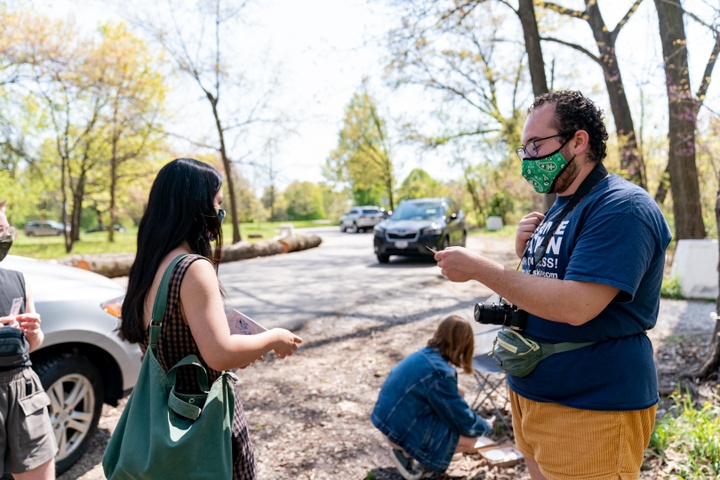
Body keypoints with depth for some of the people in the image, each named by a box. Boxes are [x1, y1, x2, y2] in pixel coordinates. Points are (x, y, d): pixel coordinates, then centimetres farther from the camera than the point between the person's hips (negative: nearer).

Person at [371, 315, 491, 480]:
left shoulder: (425, 354, 0)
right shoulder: (440, 373, -25)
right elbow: (464, 422, -12)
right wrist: (483, 426, 7)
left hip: (390, 420, 9)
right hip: (400, 432, -8)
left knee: (457, 394, 13)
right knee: (470, 440, 1)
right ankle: (406, 452, 0)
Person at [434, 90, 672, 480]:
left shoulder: (621, 207, -18)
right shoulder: (558, 208, 11)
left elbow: (575, 306, -29)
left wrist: (479, 268, -23)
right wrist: (524, 253, -3)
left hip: (590, 409, -8)